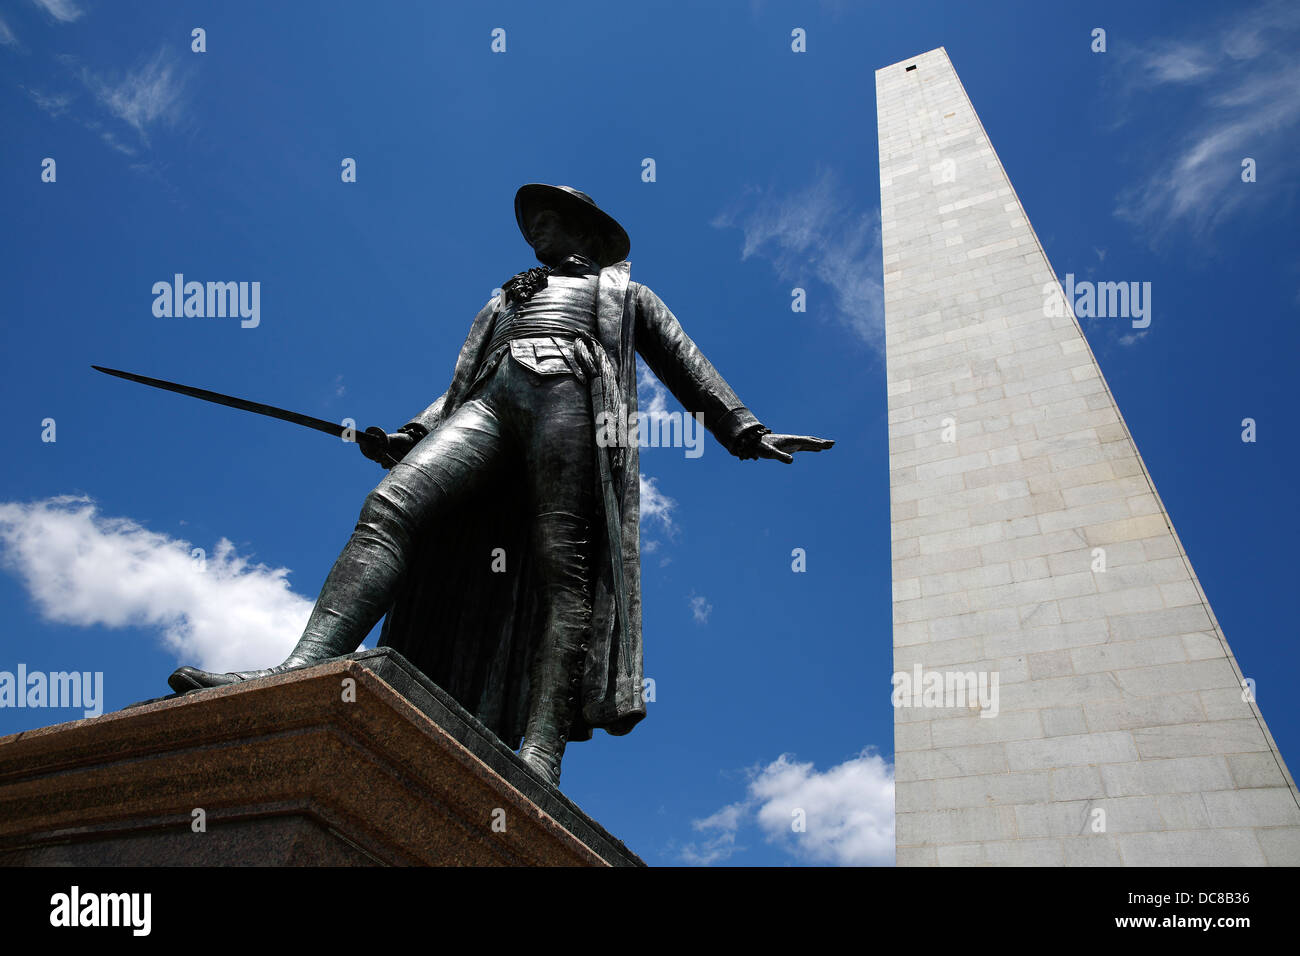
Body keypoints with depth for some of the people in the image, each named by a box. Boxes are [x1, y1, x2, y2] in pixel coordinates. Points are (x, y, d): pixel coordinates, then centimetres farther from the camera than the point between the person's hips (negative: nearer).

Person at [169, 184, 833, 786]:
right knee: (389, 506, -22)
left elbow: (686, 365, 24)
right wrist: (408, 435, 12)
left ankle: (539, 757, -31)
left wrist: (744, 431, 12)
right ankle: (301, 674, -36)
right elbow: (462, 382, 30)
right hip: (490, 402, 4)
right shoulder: (505, 301, 41)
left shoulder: (624, 292, 33)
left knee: (561, 563, -22)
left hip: (568, 397, -3)